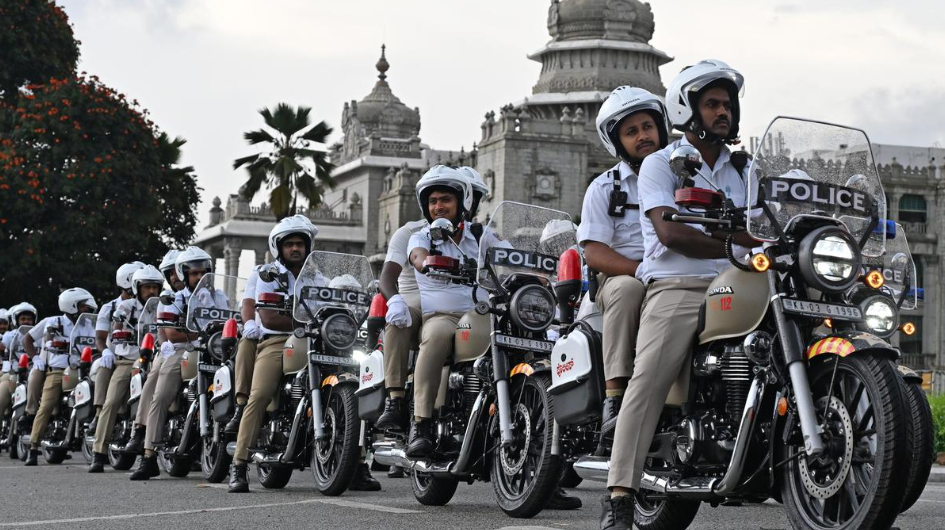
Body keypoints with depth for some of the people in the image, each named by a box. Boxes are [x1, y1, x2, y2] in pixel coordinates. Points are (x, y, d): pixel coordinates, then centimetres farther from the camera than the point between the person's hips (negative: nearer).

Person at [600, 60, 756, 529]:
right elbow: (671, 234, -8)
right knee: (649, 381, -21)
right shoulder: (660, 164, 7)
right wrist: (738, 248, -15)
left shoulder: (741, 170, 25)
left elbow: (750, 233, 16)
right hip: (676, 289, -5)